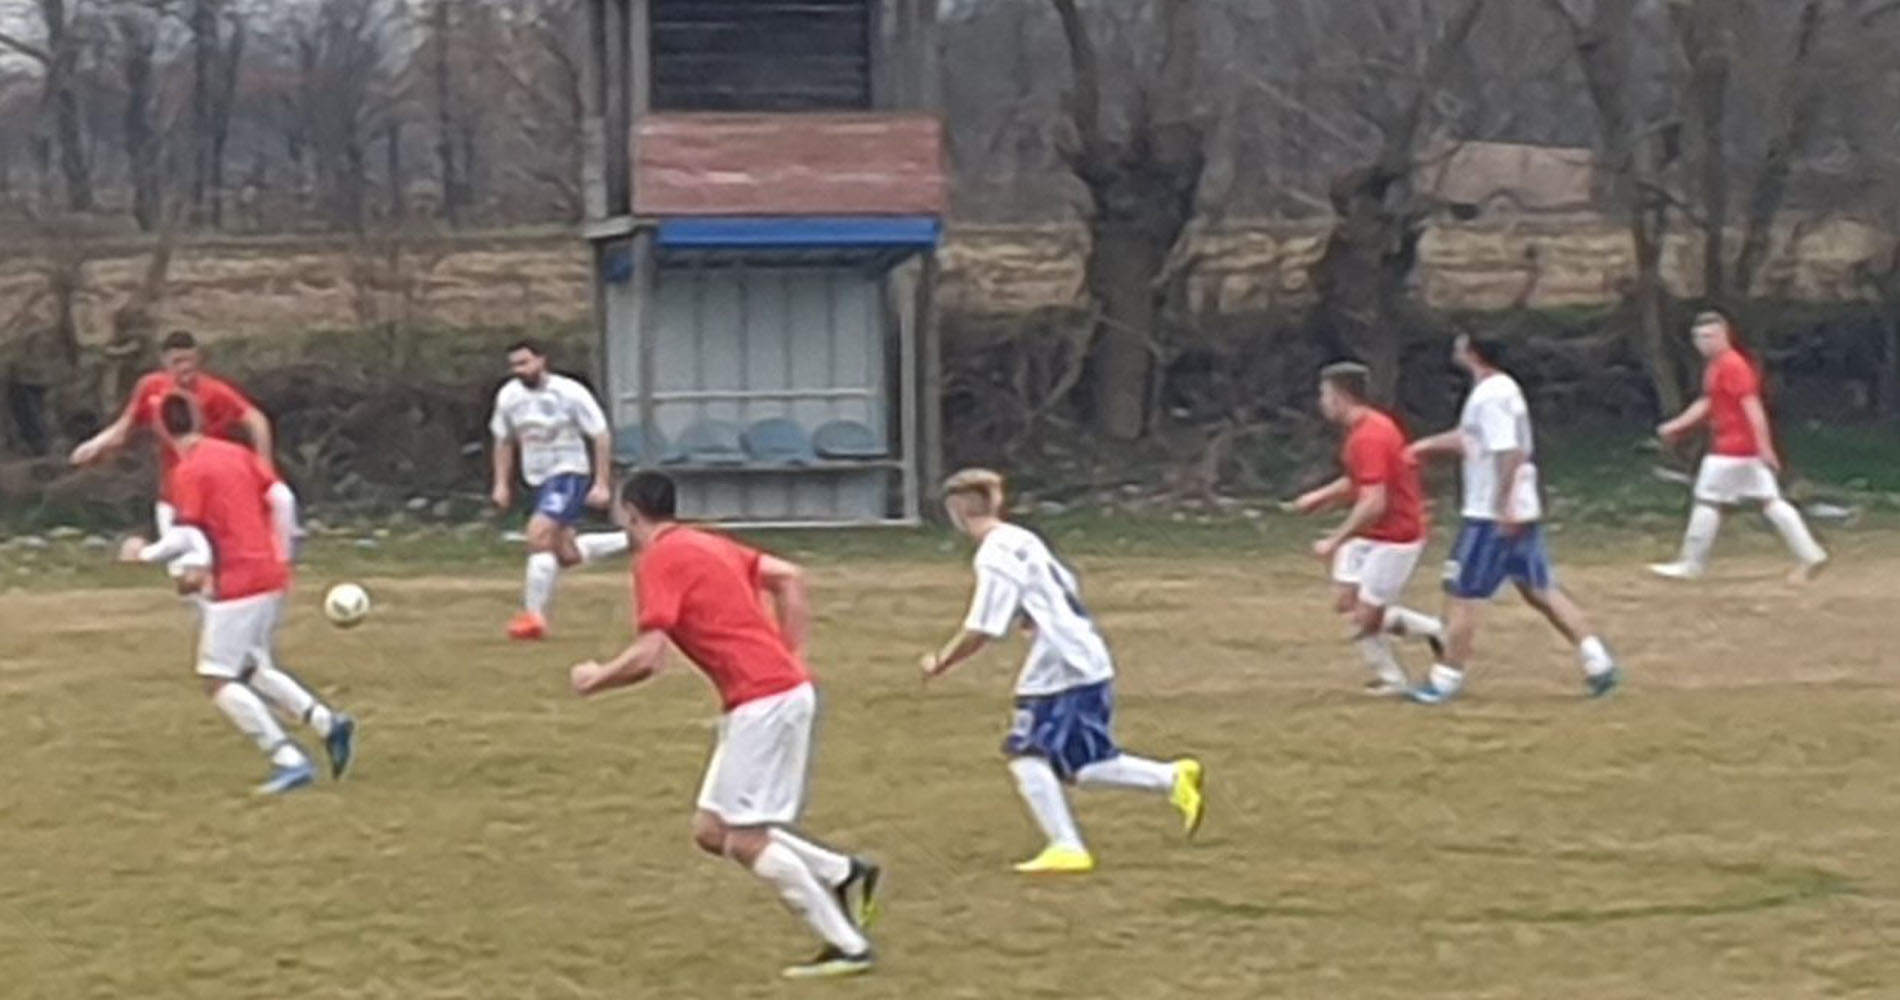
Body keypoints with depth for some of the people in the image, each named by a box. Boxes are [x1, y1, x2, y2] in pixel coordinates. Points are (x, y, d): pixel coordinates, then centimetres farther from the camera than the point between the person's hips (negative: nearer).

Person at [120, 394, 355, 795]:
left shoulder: (187, 472, -9)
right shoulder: (238, 453, 12)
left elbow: (186, 537, -16)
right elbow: (282, 499, 8)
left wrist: (145, 553, 1)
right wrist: (281, 556, 17)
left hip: (236, 584, -8)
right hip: (271, 576, 8)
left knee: (217, 679, -4)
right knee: (252, 669, 21)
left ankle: (289, 761, -14)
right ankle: (329, 723, 6)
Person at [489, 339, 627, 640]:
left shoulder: (570, 393, -17)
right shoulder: (508, 396, -1)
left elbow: (601, 436, -12)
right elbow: (504, 441, 14)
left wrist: (602, 484, -16)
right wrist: (502, 484, 9)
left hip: (569, 474, -7)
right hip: (539, 479, 7)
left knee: (539, 535, -24)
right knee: (566, 556, 9)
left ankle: (534, 616, -19)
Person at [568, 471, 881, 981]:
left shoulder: (656, 561, -8)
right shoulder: (707, 545, 19)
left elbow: (647, 657, -15)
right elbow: (789, 578, 18)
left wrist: (594, 679, 3)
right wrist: (788, 659, 17)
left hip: (764, 701, -9)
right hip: (784, 688, 9)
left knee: (745, 840, -6)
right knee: (712, 829, 12)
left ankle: (848, 945, -5)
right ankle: (846, 873, 11)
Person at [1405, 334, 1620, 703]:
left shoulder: (1489, 396, -17)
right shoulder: (1501, 388, 14)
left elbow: (1509, 454, -26)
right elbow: (1468, 439, 28)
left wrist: (1504, 507, -27)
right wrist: (1424, 446, 29)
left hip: (1493, 517, -9)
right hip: (1522, 514, 9)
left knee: (1462, 594, 0)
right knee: (1540, 590, 11)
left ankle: (1447, 678, 7)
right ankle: (1598, 662, 5)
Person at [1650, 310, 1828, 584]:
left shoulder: (1732, 366, -15)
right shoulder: (1716, 367, 17)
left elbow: (1753, 407, -21)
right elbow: (1707, 405, 27)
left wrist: (1764, 447, -26)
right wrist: (1676, 426, 22)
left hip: (1732, 448, -10)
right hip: (1746, 448, 10)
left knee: (1708, 501, -1)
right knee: (1769, 501, 7)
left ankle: (1691, 564, 6)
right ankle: (1810, 554, 3)